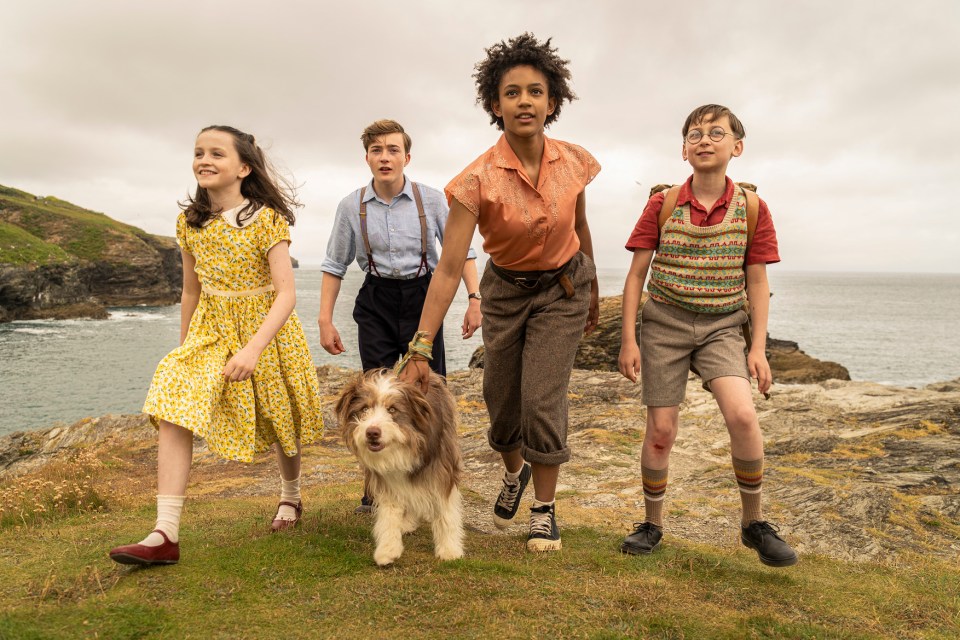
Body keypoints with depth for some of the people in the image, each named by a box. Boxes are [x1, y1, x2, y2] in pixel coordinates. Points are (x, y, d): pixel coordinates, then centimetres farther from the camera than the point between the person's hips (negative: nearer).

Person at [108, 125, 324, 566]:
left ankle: (291, 496, 41)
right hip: (209, 331, 4)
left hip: (266, 330, -4)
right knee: (173, 415, -15)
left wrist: (253, 348, -31)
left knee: (278, 424, 12)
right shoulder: (190, 221, 2)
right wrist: (184, 348, 16)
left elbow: (286, 294, -20)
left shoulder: (267, 220, -15)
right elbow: (191, 291, 11)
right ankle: (166, 535, -13)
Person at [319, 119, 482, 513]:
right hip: (376, 302, 1)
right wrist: (325, 321, 4)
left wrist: (474, 297, -7)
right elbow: (335, 265, 7)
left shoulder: (431, 200, -4)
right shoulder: (352, 206, -1)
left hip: (421, 296, 0)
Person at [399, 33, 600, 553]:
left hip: (563, 289, 0)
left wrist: (593, 290, 16)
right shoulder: (477, 180, -24)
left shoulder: (574, 162, -14)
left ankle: (545, 508, 13)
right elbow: (449, 268, -27)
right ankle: (514, 473, 44)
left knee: (543, 398, -9)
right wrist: (420, 349, -32)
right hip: (505, 291, 0)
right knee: (501, 399, 10)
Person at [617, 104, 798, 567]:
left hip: (723, 326, 0)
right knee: (661, 428, 1)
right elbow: (636, 275, -1)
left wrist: (758, 348, -3)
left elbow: (757, 284, 3)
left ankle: (754, 523, 0)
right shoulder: (662, 205, -3)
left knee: (742, 413, -22)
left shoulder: (752, 209, -2)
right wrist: (628, 339, -5)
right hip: (664, 324, 0)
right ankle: (652, 524, 22)